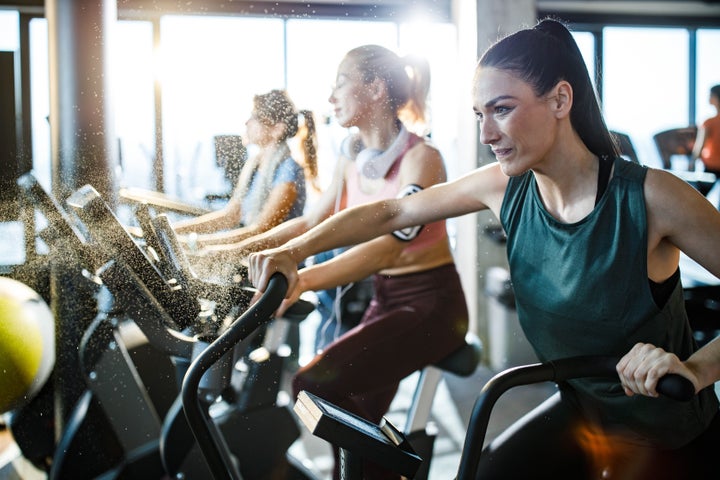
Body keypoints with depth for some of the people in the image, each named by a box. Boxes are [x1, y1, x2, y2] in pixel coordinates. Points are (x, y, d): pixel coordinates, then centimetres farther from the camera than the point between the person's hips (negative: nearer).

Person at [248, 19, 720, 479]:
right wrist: (292, 252, -11)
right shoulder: (505, 186, -11)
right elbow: (390, 212, -3)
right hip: (579, 412, 4)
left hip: (672, 439, -4)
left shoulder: (650, 198, -26)